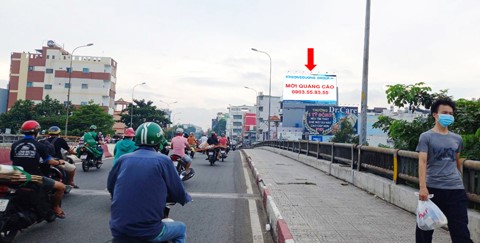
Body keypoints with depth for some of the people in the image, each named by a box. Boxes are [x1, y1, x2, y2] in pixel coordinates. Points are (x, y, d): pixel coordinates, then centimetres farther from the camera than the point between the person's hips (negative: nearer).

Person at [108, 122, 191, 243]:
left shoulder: (123, 159, 4)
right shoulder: (163, 161, -7)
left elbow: (110, 186, 19)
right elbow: (179, 194, -2)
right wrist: (186, 197, 22)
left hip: (117, 230, 4)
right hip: (148, 231, -4)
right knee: (181, 228, 24)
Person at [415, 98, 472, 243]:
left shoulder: (457, 139, 11)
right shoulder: (426, 137, -3)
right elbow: (422, 162, -13)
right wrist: (422, 187, -22)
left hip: (456, 189, 3)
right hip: (433, 188, -3)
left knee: (461, 229, 2)